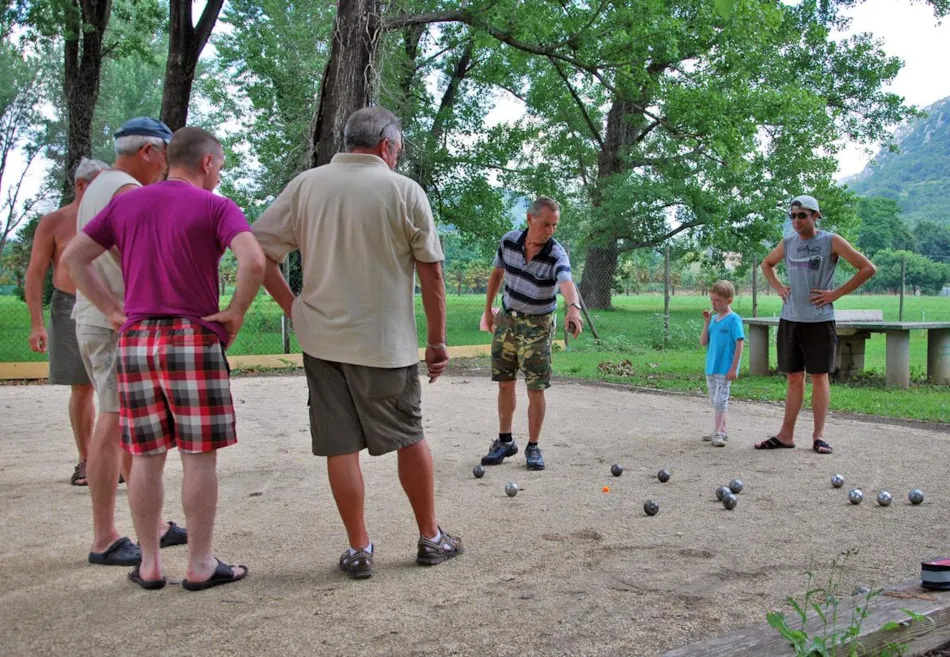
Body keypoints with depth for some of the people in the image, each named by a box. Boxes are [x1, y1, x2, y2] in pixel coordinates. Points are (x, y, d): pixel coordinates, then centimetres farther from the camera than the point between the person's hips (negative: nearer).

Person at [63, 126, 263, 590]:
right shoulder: (215, 207, -4)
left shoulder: (126, 204, 12)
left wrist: (112, 311, 11)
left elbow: (74, 257, 13)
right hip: (193, 341, -5)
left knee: (146, 456, 10)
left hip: (134, 342, 5)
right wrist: (236, 312, -6)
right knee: (199, 456, 2)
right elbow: (254, 261, -19)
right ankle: (200, 565, 9)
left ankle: (149, 564, 17)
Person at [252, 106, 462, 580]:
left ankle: (359, 549, 15)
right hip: (386, 343, -2)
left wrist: (291, 305, 6)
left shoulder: (305, 185, 3)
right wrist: (437, 340, 4)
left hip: (322, 339, 2)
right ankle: (431, 539, 24)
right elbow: (431, 273, -3)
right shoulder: (404, 190, -4)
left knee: (340, 446, 8)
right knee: (410, 437, 14)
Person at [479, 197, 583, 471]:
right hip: (507, 318, 4)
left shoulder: (556, 254, -23)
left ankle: (533, 447, 12)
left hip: (537, 325, -3)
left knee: (536, 389, -3)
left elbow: (566, 282, -44)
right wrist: (488, 308, 12)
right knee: (505, 384, 10)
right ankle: (505, 441, 24)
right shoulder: (509, 241, -10)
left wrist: (573, 307, -64)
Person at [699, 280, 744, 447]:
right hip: (711, 367, 8)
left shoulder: (734, 319, -10)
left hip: (725, 368, -8)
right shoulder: (713, 318, 9)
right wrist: (707, 322, -5)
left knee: (721, 400, -8)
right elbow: (703, 342, 6)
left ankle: (717, 432, -7)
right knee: (715, 400, 14)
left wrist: (734, 368, -16)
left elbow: (740, 343, -13)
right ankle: (721, 429, 24)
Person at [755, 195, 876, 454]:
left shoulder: (831, 241, -4)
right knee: (794, 378, 9)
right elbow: (766, 264, 29)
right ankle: (786, 435, 12)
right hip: (790, 319, 4)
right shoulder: (787, 243, 10)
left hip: (819, 319, -4)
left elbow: (868, 268, -6)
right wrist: (778, 287, 12)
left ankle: (818, 435, 8)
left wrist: (836, 293, -9)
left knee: (819, 377, 1)